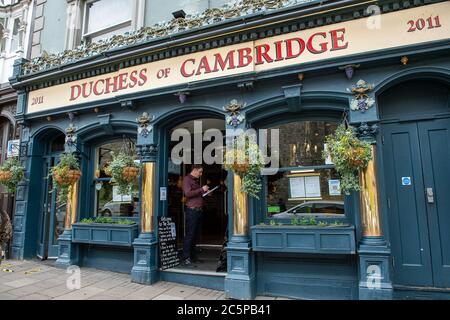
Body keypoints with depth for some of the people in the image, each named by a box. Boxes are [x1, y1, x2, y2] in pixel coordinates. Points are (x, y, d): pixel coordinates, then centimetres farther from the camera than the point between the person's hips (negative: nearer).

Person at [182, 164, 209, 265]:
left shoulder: (196, 180, 22)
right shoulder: (187, 179, -4)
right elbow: (188, 193, -17)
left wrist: (205, 193, 15)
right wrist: (202, 189, -14)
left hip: (198, 210, 9)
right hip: (191, 210, -9)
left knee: (195, 234, 10)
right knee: (189, 234, -7)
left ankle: (192, 256, 17)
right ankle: (186, 257, -2)